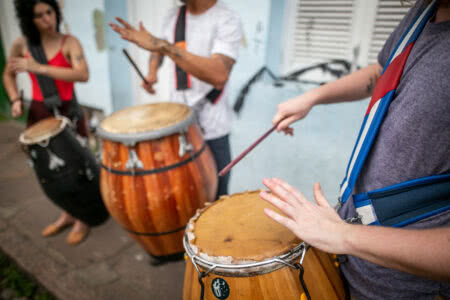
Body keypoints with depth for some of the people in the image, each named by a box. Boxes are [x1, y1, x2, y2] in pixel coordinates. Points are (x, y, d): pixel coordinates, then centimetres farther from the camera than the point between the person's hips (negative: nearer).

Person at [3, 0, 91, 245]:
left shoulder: (69, 42, -10)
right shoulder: (21, 45, 0)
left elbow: (83, 75, -27)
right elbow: (8, 74, 16)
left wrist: (39, 68, -29)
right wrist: (15, 100, 0)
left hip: (67, 112, -4)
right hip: (39, 113, 4)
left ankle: (82, 219, 24)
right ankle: (67, 214, 36)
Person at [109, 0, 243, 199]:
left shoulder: (227, 20, -14)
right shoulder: (174, 16, 5)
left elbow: (219, 75, -31)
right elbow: (158, 47, 26)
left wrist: (163, 46, -34)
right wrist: (152, 71, 5)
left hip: (211, 130, -4)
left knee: (216, 196, 9)